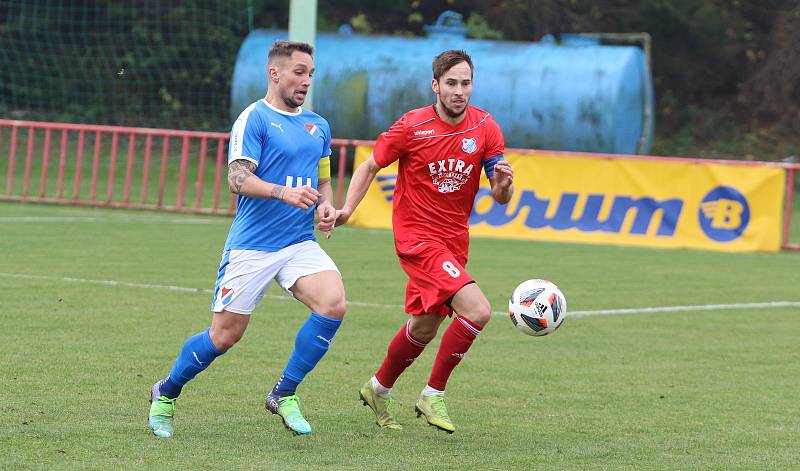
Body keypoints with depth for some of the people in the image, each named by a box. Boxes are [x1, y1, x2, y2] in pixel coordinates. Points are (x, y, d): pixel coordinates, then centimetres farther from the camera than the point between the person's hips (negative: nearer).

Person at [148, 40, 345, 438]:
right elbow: (238, 178, -16)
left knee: (333, 304, -20)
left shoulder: (318, 126, 14)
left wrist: (326, 205, 2)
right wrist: (284, 192, -31)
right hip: (251, 247, -5)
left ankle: (284, 395, -5)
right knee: (225, 335, -2)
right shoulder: (254, 118, -7)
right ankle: (165, 394, 24)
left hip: (300, 244, 5)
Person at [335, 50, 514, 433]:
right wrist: (347, 208, -15)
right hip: (418, 237, -6)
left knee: (424, 328, 17)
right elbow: (370, 166, 0)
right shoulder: (412, 126, -12)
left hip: (454, 240, 6)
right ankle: (433, 395, -7)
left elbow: (500, 198, -1)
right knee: (477, 310, -22)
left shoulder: (485, 128, -3)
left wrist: (503, 183, -24)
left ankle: (378, 390, 42)